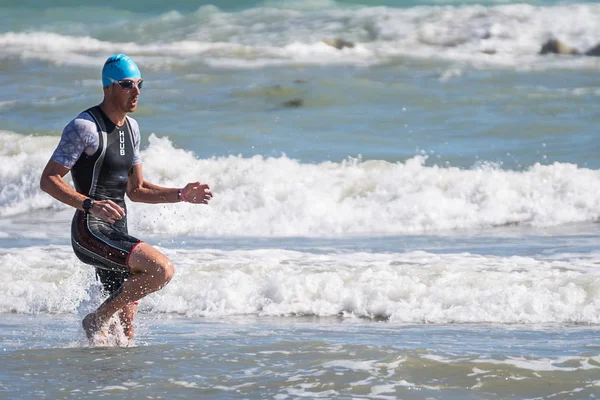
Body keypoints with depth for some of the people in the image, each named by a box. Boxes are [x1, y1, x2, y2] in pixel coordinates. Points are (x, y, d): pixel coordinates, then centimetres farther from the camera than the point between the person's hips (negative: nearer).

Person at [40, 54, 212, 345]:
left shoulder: (130, 128, 16)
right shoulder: (85, 127, -11)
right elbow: (48, 180, -14)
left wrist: (182, 195, 9)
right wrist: (90, 205, -27)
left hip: (116, 233, 9)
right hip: (90, 231, -9)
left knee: (125, 331, 9)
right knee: (162, 269, -26)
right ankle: (97, 320, -11)